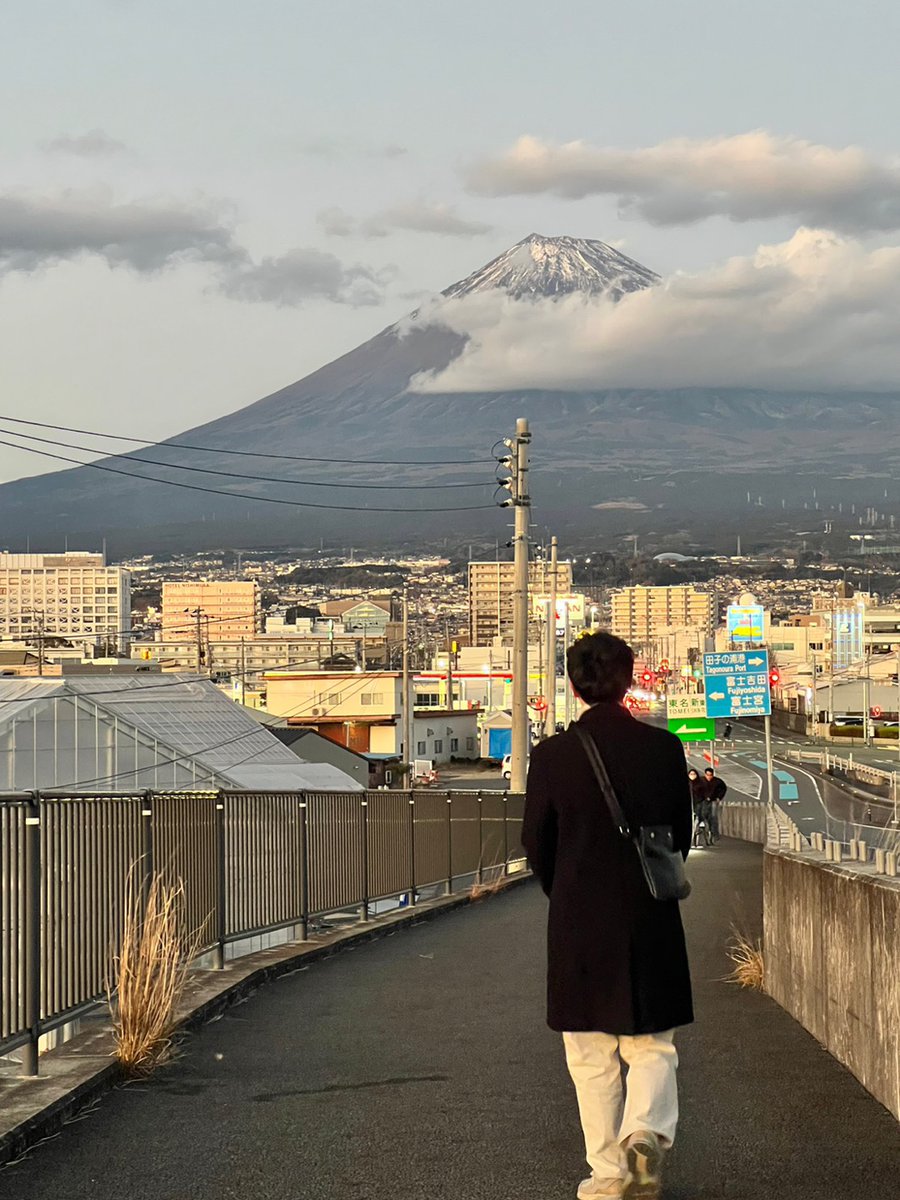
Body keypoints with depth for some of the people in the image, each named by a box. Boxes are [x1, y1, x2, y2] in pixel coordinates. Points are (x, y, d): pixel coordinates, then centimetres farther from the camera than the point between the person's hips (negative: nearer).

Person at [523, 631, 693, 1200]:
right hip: (651, 922, 1)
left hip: (578, 923, -1)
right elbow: (681, 835, 3)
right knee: (652, 1046, 13)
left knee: (593, 1058, 10)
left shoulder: (553, 755, -8)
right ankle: (646, 1132, -11)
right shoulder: (664, 748, -6)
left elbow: (536, 843, 0)